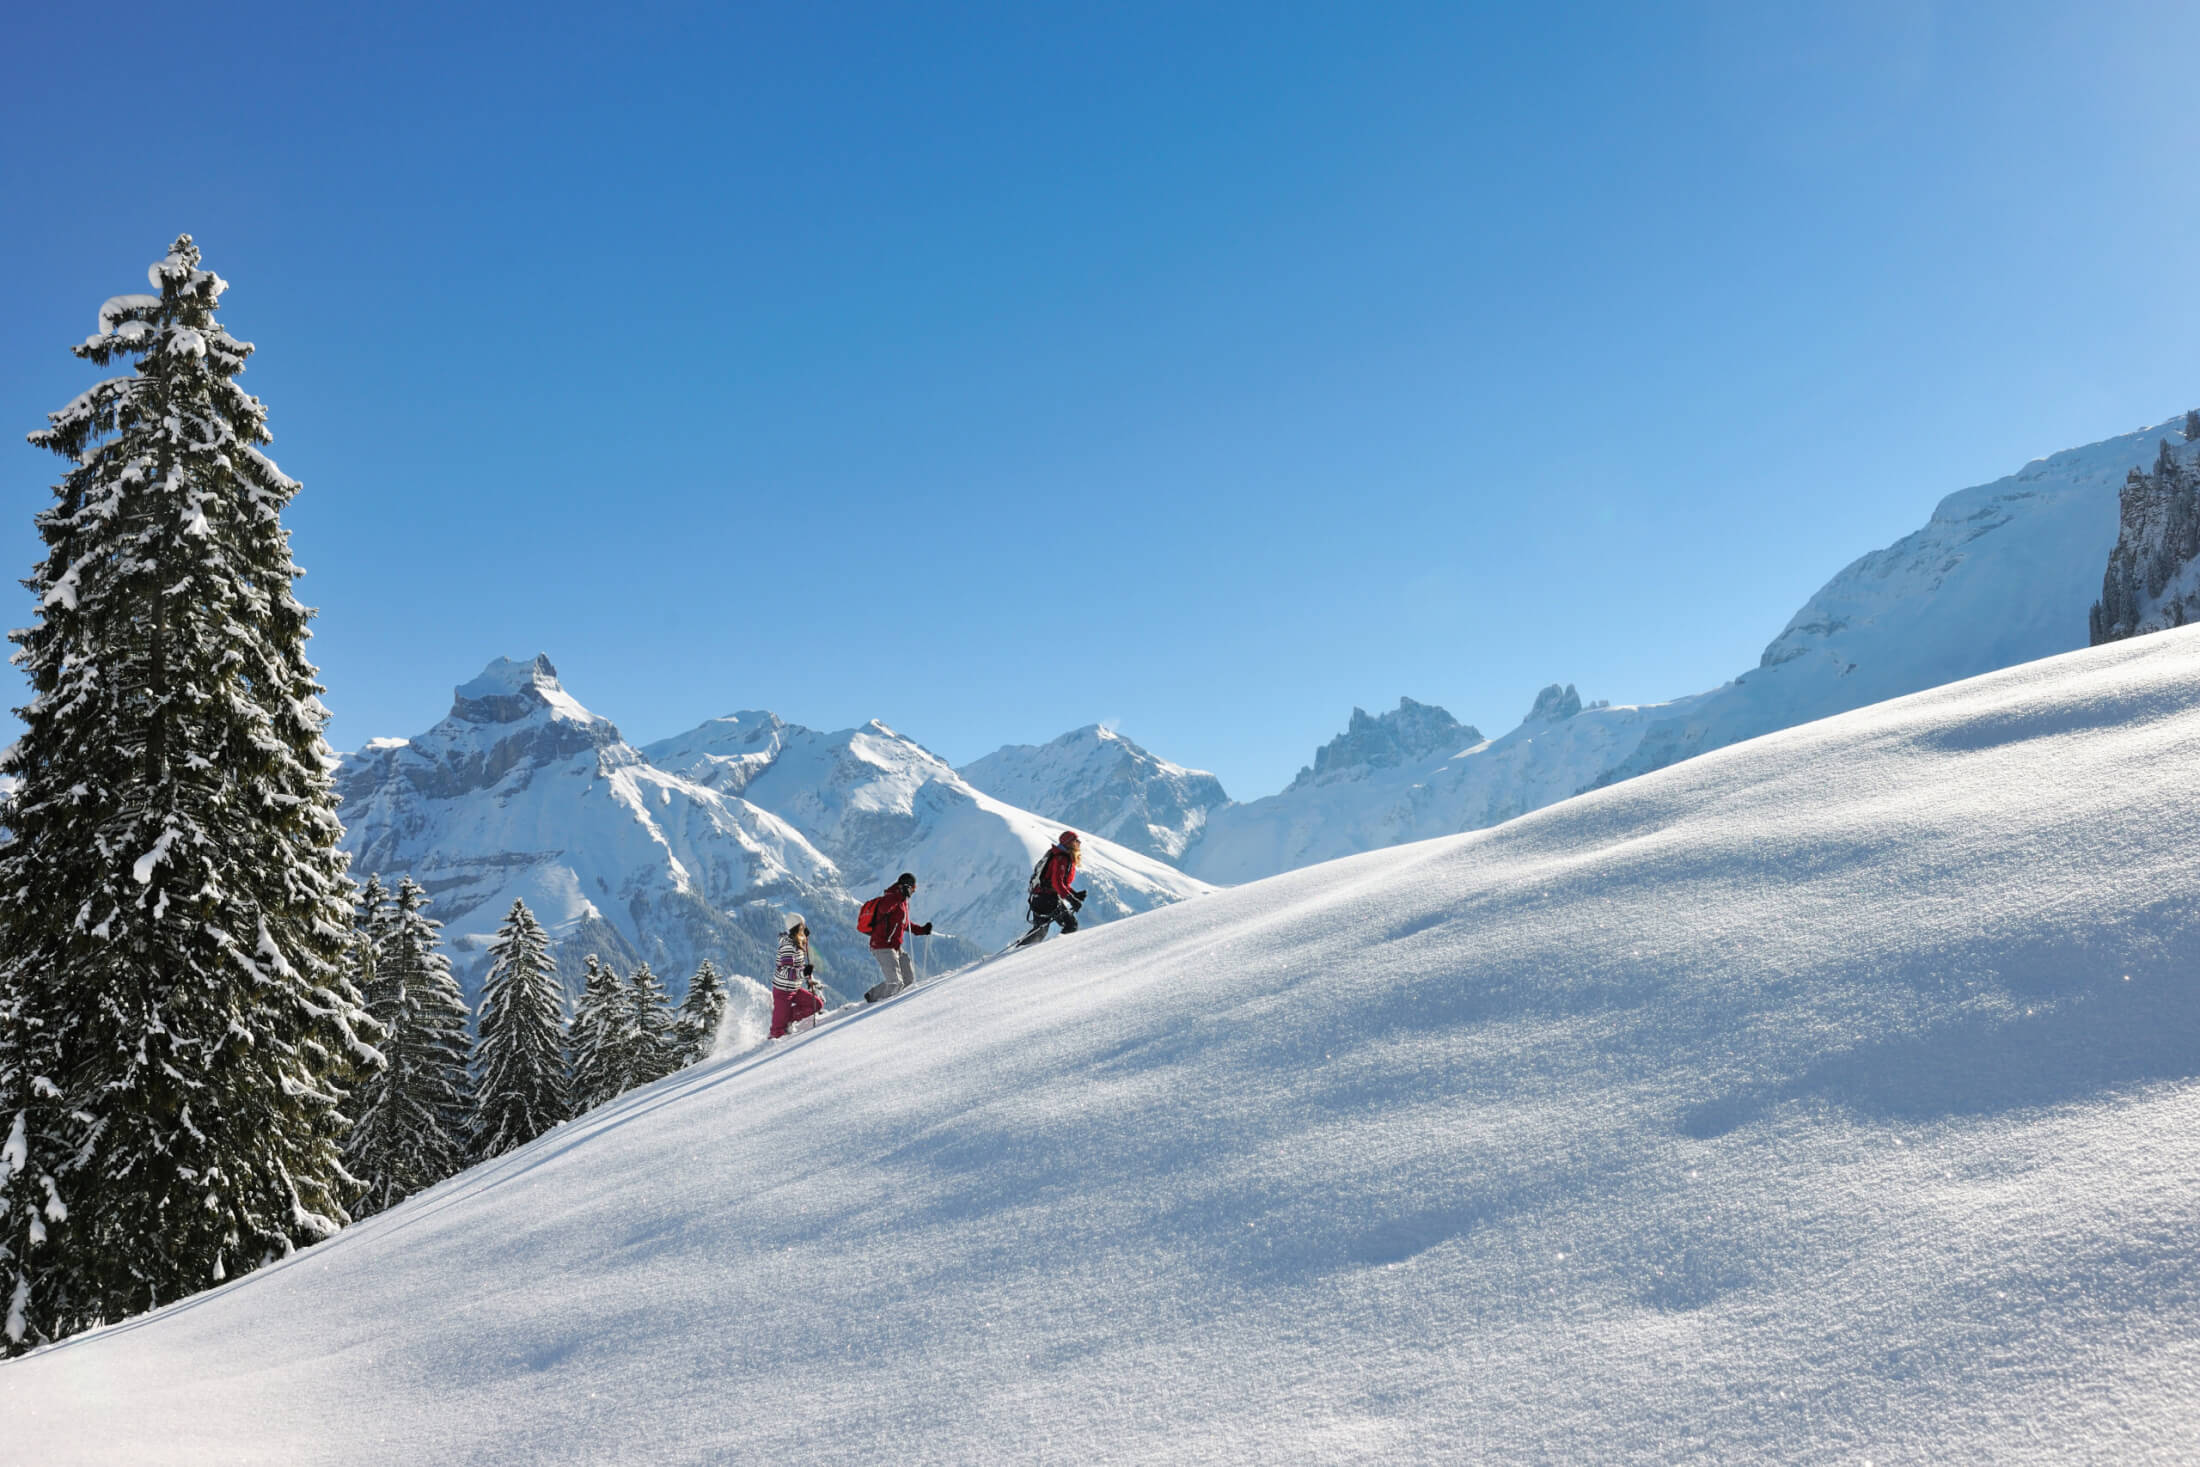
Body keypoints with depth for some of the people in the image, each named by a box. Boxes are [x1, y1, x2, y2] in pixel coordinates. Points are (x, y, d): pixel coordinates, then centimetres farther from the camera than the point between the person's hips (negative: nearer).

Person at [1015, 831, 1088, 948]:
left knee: (1040, 931, 13)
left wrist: (1075, 894, 15)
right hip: (1048, 898, -10)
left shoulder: (1066, 859, 19)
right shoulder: (1061, 859, -14)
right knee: (1071, 925, -8)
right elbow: (1057, 882, -24)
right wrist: (1072, 899, -27)